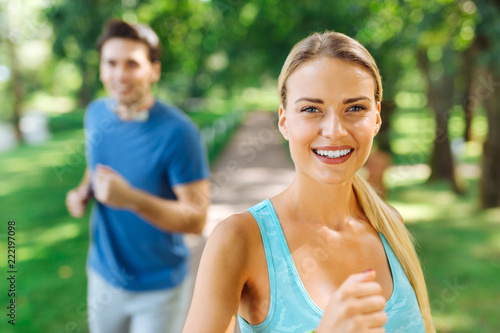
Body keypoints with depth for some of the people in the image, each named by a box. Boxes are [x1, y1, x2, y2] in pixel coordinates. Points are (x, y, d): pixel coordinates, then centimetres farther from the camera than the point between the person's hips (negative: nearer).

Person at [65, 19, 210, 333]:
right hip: (103, 275, 5)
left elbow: (196, 219, -22)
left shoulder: (177, 131, -22)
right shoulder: (96, 113, -4)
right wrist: (83, 191, -5)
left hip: (159, 289, -5)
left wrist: (131, 199, -34)